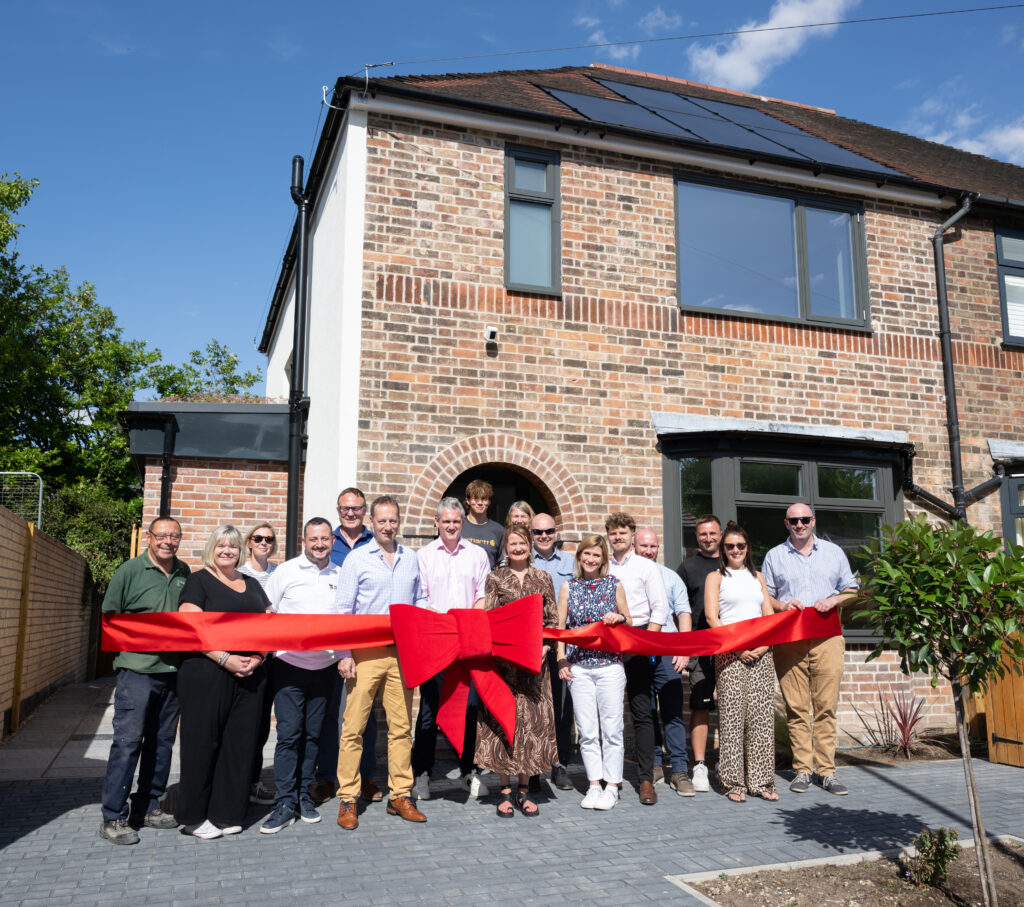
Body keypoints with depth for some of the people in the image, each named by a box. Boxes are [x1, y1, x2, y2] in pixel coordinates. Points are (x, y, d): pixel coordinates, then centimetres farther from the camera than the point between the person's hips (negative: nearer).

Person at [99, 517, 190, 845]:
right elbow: (109, 617, -1)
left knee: (162, 741, 12)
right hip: (137, 669, -5)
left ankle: (147, 807, 24)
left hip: (173, 669, 5)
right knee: (127, 741, -5)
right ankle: (113, 817, 5)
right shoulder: (129, 571, -3)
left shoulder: (184, 573, 10)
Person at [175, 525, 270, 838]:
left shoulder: (252, 584, 17)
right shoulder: (198, 581, 1)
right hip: (207, 673, -5)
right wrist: (226, 659, -17)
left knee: (240, 742, 6)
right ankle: (194, 816, 13)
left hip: (250, 675, 5)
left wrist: (259, 656, -4)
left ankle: (227, 812, 17)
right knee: (202, 742, 1)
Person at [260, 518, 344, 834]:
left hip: (324, 666, 3)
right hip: (289, 664, -2)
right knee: (289, 733, -4)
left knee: (313, 734, 9)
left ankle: (304, 796, 21)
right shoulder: (286, 571, -1)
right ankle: (285, 803, 4)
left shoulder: (340, 576, 6)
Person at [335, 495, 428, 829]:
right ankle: (347, 799, 8)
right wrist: (344, 655, -7)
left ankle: (399, 795, 16)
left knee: (402, 725, 6)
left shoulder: (411, 559, 13)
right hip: (366, 652, -3)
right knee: (354, 726, -2)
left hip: (402, 652, 3)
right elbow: (343, 610, -1)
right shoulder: (357, 559, 1)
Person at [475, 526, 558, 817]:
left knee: (533, 720, 2)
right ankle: (506, 791, 10)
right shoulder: (495, 579, 5)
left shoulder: (543, 579, 9)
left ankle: (524, 790, 13)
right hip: (502, 658, -1)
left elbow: (553, 619, 10)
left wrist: (545, 646, -5)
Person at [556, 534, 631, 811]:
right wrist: (561, 661, 0)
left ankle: (612, 786, 11)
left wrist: (618, 618, -9)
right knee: (587, 731, 4)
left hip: (610, 665, -1)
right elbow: (560, 627, 9)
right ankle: (594, 785, 15)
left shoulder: (614, 585, 6)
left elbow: (629, 623, 13)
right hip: (579, 667, 1)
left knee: (611, 728, 0)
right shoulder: (569, 587, 8)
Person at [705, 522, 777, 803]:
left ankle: (760, 781, 8)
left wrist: (765, 645, -3)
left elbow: (770, 617, 15)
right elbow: (711, 617, -3)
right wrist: (738, 647, -11)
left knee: (762, 715, 1)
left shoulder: (757, 577, 20)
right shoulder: (716, 577, 8)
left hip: (760, 653, 4)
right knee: (732, 715, -5)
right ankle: (734, 783, 1)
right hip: (729, 653, -4)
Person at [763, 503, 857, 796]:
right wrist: (781, 605, -6)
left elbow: (851, 590, 16)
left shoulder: (833, 552, 15)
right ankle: (802, 770, 5)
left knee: (826, 706, -2)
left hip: (827, 638, 0)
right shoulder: (774, 556, 13)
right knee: (796, 708, -2)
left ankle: (827, 771, 5)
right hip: (788, 639, 0)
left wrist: (834, 600, -4)